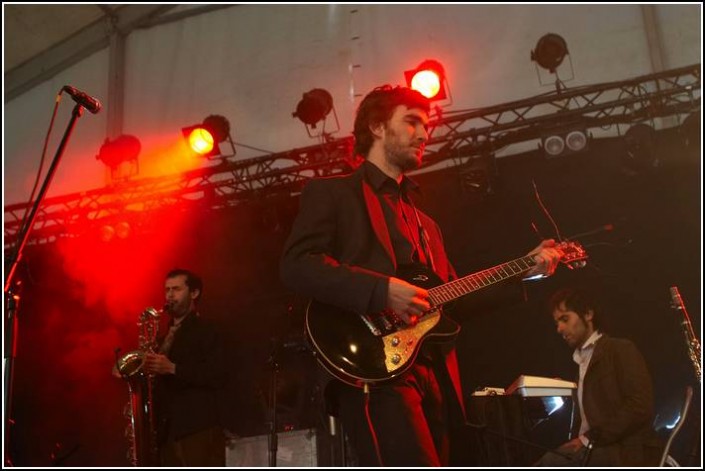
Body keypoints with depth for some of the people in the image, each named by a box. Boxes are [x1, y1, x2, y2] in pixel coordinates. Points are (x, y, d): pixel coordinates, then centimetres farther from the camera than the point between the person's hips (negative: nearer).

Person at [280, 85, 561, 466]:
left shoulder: (424, 222, 29)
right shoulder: (332, 192, 6)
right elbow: (296, 265, -10)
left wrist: (524, 271, 16)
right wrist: (382, 290, -20)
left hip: (432, 375, 8)